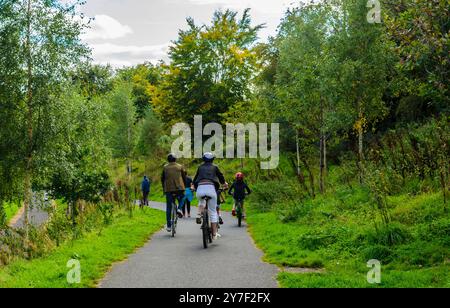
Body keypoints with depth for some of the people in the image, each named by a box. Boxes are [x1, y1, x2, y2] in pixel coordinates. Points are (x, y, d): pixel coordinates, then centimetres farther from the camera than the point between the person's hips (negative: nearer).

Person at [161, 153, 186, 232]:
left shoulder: (165, 167, 8)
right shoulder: (180, 167, 8)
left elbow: (162, 179, 11)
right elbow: (184, 177, 9)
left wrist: (164, 188, 23)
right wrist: (184, 187, 20)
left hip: (168, 189, 0)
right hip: (179, 188, 0)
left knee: (169, 207, 7)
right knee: (181, 199, 31)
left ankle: (169, 226, 6)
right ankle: (179, 209, 0)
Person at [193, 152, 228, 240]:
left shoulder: (200, 167, 23)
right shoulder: (214, 167, 19)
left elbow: (195, 180, 28)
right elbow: (221, 177, 24)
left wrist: (195, 186, 48)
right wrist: (224, 183, 46)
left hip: (200, 188, 2)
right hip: (211, 188, -2)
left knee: (201, 202, 37)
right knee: (213, 212, 8)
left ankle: (199, 215, 10)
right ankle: (214, 234, 6)